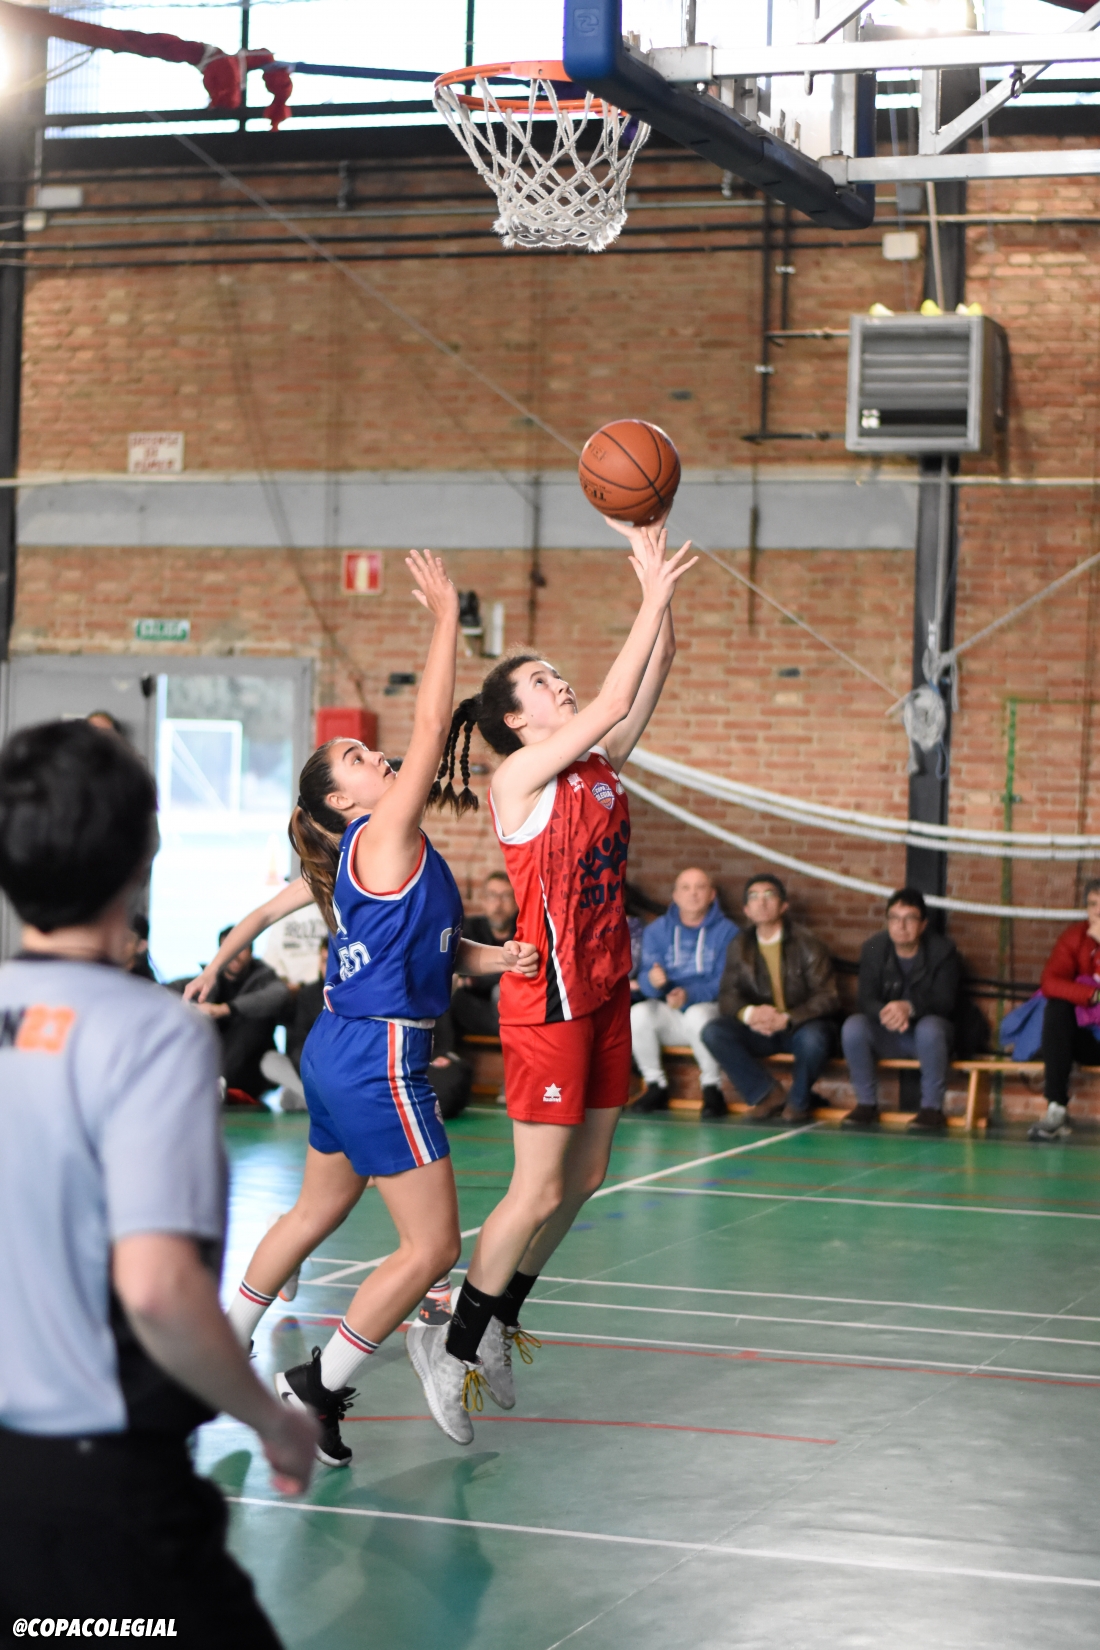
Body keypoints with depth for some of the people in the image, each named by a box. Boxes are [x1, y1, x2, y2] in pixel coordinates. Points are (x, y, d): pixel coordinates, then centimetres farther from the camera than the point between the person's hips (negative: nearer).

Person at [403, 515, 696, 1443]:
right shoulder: (519, 777, -11)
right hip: (549, 997, -8)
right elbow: (611, 703, -21)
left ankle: (498, 1323, 27)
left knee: (585, 1176, 12)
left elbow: (653, 673, 6)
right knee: (541, 1188, -5)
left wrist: (656, 575, -3)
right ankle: (454, 1347, 8)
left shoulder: (600, 766, 11)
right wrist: (653, 594, -19)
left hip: (605, 991, 8)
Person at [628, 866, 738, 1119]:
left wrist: (689, 995, -28)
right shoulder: (657, 930, 8)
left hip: (708, 1007, -3)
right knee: (637, 1014, -29)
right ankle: (656, 1087, -9)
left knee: (697, 1015, -37)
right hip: (666, 1015, 3)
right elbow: (645, 976, -2)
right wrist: (653, 981, -28)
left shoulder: (727, 932, -1)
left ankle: (712, 1089, -16)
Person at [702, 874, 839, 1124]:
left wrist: (787, 1019, -26)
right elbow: (727, 997, 2)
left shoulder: (805, 941, -7)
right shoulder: (740, 946, 5)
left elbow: (827, 998, -10)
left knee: (813, 1039, -39)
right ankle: (767, 1093, -10)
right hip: (758, 1030, 3)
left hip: (800, 1025, -3)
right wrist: (749, 1013, -23)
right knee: (713, 1032, -23)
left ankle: (798, 1101, -7)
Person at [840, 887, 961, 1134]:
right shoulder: (873, 949, -1)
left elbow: (946, 1002, -17)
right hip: (886, 1037, 3)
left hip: (928, 1038, -2)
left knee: (929, 1027, -37)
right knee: (853, 1027, -26)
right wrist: (884, 1013, -34)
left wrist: (910, 1007, -37)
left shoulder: (943, 950, -8)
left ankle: (932, 1108, -23)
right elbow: (867, 1000, -8)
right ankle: (866, 1103, -13)